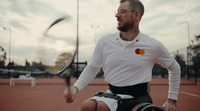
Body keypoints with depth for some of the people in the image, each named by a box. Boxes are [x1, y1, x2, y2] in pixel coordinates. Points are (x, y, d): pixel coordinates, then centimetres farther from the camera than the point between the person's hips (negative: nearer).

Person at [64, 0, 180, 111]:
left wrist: (172, 100, 11)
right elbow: (92, 68, 12)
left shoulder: (153, 46, -2)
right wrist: (76, 88, -4)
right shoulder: (105, 42, 2)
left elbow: (175, 68, 12)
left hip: (139, 98, -2)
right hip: (112, 95, 3)